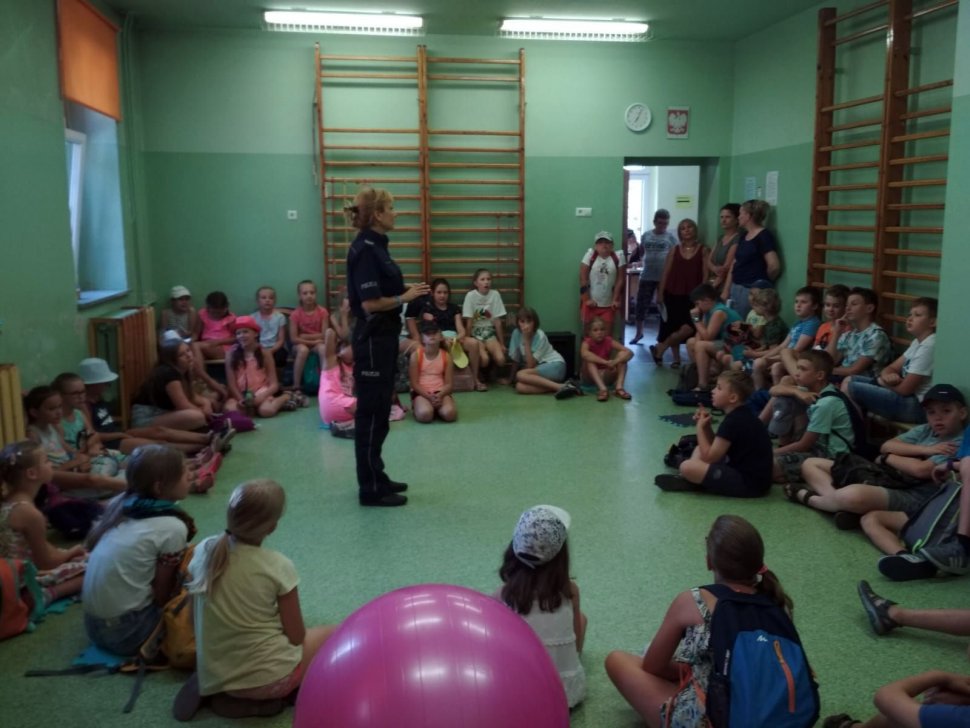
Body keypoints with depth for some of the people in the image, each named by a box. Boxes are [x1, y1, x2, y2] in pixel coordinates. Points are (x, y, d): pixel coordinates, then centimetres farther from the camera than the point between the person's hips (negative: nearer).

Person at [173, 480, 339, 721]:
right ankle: (259, 698, 2)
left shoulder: (204, 551, -7)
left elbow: (196, 619, 4)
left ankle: (223, 692, 8)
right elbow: (296, 636, -11)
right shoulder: (279, 567, -20)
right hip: (267, 676, -6)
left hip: (213, 675, 6)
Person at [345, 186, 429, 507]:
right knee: (371, 411, -2)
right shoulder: (364, 249, -18)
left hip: (382, 337, 10)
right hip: (372, 339, -10)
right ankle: (370, 488, 7)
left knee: (379, 409, 16)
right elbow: (370, 303, -23)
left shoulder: (376, 245, 12)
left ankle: (376, 477, 27)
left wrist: (406, 289, 6)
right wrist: (404, 298, -12)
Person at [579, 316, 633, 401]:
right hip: (591, 377, -2)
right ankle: (602, 388, -45)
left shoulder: (609, 341, -8)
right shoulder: (587, 342, -13)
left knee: (622, 354, -16)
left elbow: (629, 353, -20)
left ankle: (619, 388, -28)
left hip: (607, 376, 2)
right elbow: (584, 354, -39)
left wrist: (615, 362, -38)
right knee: (589, 359, -30)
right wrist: (605, 362, -44)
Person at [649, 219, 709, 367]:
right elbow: (666, 273, 6)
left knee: (688, 328, -12)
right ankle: (676, 358, 18)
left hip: (692, 296, -2)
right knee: (673, 327, 6)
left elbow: (705, 275, -1)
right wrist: (660, 293, 1)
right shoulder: (674, 250, 6)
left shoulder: (702, 250, 2)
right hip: (673, 294, 2)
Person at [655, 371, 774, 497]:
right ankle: (689, 479, 3)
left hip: (750, 483, -11)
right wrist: (706, 426, 1)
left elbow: (709, 457, -17)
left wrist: (700, 427, -6)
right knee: (700, 449, 22)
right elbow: (716, 449, 16)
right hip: (747, 471, 11)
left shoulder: (733, 421, -20)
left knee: (686, 467, -25)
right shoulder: (740, 415, 10)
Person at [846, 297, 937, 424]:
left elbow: (905, 389, -20)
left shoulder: (928, 347, -18)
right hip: (909, 398, 10)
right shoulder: (918, 342, 14)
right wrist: (887, 377, -12)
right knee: (849, 380, 10)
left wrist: (881, 381, 0)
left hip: (918, 406, -10)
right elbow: (891, 368, 14)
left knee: (850, 388, -15)